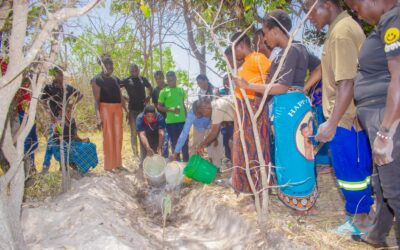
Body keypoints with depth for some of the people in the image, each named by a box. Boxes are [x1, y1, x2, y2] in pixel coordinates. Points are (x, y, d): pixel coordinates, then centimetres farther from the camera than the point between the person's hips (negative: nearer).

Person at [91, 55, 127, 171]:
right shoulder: (97, 80, -6)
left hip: (117, 109, 6)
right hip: (105, 109, -6)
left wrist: (126, 110, 17)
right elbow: (96, 100, -10)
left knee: (118, 136, 9)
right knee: (108, 137, -3)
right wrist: (98, 117, -18)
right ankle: (109, 165, 5)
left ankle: (118, 163, 20)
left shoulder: (116, 79, 12)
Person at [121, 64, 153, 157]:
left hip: (143, 108, 3)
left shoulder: (143, 79, 9)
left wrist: (149, 97, 7)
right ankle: (135, 154, 6)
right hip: (132, 109, -3)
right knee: (134, 132, 0)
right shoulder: (126, 81, -1)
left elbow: (151, 88, 23)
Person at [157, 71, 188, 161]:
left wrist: (186, 117, 15)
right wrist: (171, 109, -16)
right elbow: (159, 107, -2)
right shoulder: (164, 92, -3)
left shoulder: (181, 90, 9)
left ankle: (186, 162, 19)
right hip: (171, 122, -3)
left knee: (185, 142, 8)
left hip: (182, 120, 3)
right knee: (174, 144, 7)